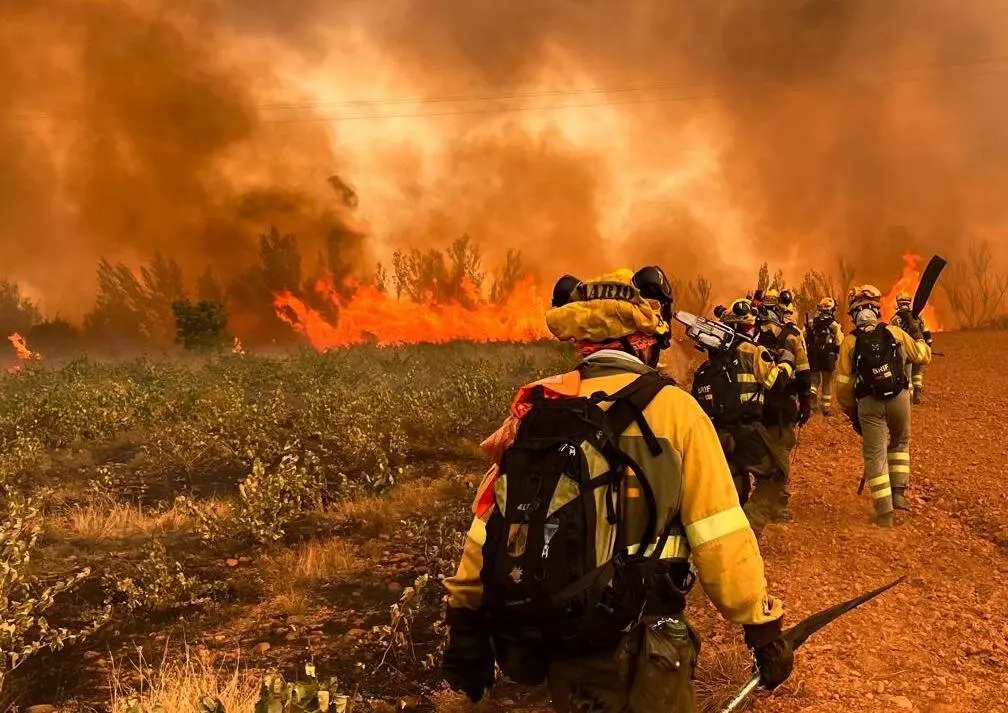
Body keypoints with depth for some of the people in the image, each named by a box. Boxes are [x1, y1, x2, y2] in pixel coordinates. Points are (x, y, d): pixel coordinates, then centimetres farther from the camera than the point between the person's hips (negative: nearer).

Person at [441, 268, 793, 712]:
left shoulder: (533, 407, 1)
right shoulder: (671, 409, -10)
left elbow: (487, 527, 3)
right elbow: (721, 537, -11)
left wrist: (466, 627, 11)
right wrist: (762, 625, -1)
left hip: (551, 639, 4)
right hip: (638, 648, -4)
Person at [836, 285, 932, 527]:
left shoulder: (850, 341, -2)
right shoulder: (894, 332, 0)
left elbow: (843, 382, -1)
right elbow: (923, 356, 8)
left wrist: (849, 410, 12)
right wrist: (919, 339, 30)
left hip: (868, 403, -1)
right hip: (899, 397, 1)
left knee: (875, 455, 5)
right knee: (900, 443, 26)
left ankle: (884, 511, 4)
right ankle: (898, 492, 19)